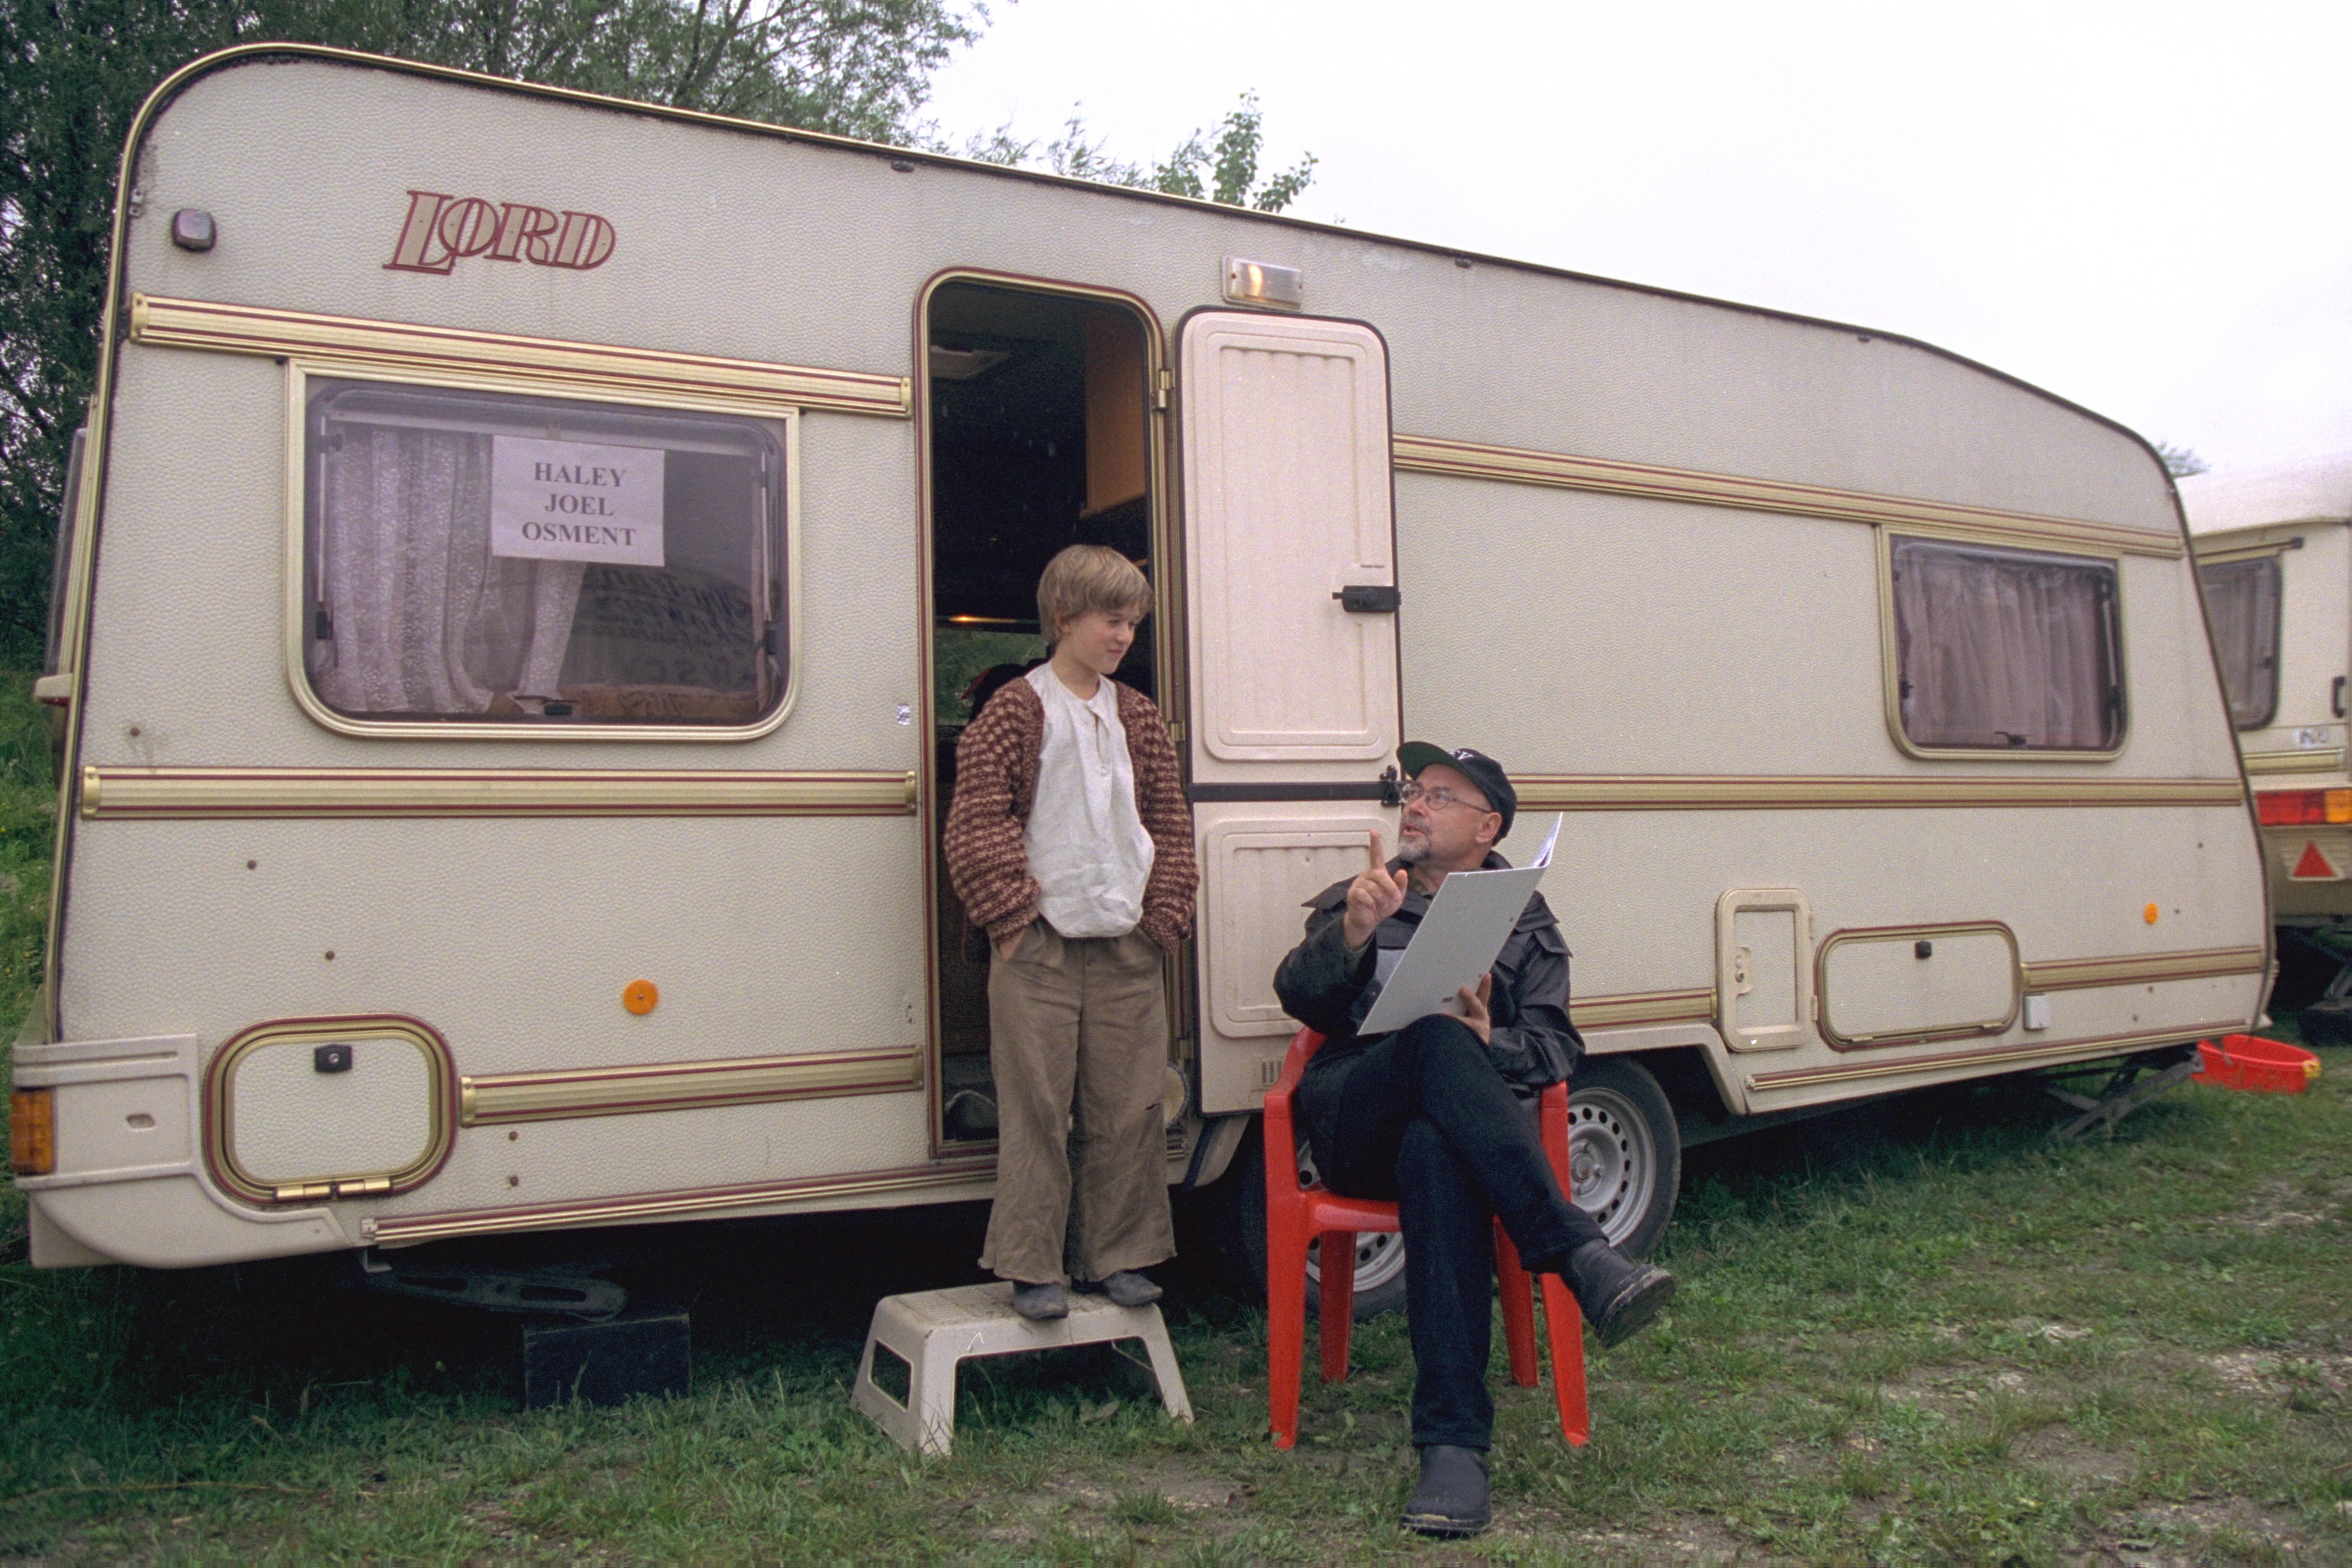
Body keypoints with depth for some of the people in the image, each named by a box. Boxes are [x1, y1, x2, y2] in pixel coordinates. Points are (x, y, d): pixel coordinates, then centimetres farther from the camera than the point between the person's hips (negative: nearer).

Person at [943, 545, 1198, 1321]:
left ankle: (1115, 1256, 20)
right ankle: (1033, 1267, 9)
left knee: (1127, 1111, 8)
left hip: (1128, 946, 5)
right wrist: (1013, 914, -11)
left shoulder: (1138, 718, 12)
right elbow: (978, 824, -8)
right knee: (1038, 1114, 0)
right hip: (1041, 949, -4)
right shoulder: (1015, 712, -3)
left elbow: (1171, 824, 14)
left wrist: (1163, 914, 5)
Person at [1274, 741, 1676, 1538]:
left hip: (1465, 1121, 0)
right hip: (1356, 1121, 1)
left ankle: (1454, 1442, -44)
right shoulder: (1358, 899, 25)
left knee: (1435, 1152, -41)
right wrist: (1352, 932, -15)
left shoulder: (1525, 921, 23)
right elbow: (1299, 999, 6)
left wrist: (1491, 1044, -13)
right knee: (1436, 1038, -36)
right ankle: (1582, 1256, -44)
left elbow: (1557, 1047, 11)